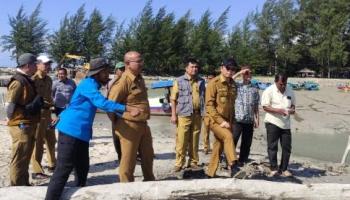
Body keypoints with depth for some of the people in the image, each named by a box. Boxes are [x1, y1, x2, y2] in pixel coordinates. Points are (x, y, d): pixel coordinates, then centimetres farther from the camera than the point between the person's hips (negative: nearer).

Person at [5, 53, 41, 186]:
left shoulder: (26, 80, 14)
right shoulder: (18, 82, -17)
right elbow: (9, 106, -20)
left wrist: (37, 104, 12)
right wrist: (29, 109, -19)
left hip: (28, 125, 10)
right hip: (21, 126, -10)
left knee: (25, 159, 18)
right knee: (19, 159, -2)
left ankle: (24, 184, 29)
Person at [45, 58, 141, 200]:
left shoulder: (92, 85, 17)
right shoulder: (88, 84, -13)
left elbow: (102, 103, 28)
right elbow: (102, 103, -26)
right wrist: (128, 109, -28)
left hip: (81, 133, 10)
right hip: (71, 131, -10)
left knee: (82, 167, 16)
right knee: (63, 170, -10)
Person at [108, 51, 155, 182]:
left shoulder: (140, 79, 10)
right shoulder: (124, 81, -19)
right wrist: (117, 123, -6)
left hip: (143, 125, 9)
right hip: (129, 126, -9)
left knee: (148, 156, 21)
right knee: (128, 159, 3)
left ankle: (149, 181, 40)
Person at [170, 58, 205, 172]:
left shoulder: (201, 81, 13)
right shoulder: (179, 81, 2)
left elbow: (204, 98, 19)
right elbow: (173, 99, 0)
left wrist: (205, 112, 11)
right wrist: (173, 115, -7)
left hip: (197, 114, 4)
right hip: (184, 114, -3)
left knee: (194, 140, 9)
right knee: (181, 140, -4)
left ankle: (193, 161, 19)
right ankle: (179, 163, 3)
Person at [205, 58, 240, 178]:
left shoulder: (233, 84, 9)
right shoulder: (214, 83, -11)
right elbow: (209, 105, -15)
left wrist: (231, 121, 11)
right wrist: (220, 121, -20)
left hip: (227, 121, 6)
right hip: (215, 120, -6)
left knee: (218, 147, 9)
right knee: (228, 136, -29)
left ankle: (210, 174, 20)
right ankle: (233, 167, -32)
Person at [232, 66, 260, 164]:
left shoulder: (254, 89, 11)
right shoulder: (237, 86, 1)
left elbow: (256, 106, 12)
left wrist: (257, 119, 7)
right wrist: (239, 73, -13)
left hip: (249, 121, 4)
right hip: (237, 119, -4)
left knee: (246, 143, 9)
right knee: (232, 141, -5)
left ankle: (242, 162, 21)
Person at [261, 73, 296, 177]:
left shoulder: (290, 91, 8)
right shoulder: (269, 91, -7)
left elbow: (293, 105, 19)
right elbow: (265, 107, -10)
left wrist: (292, 110, -5)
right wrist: (278, 110, -22)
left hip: (286, 123, 5)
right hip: (272, 122, -5)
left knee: (287, 147, 6)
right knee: (272, 146, -2)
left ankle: (284, 169, 18)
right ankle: (274, 169, 6)